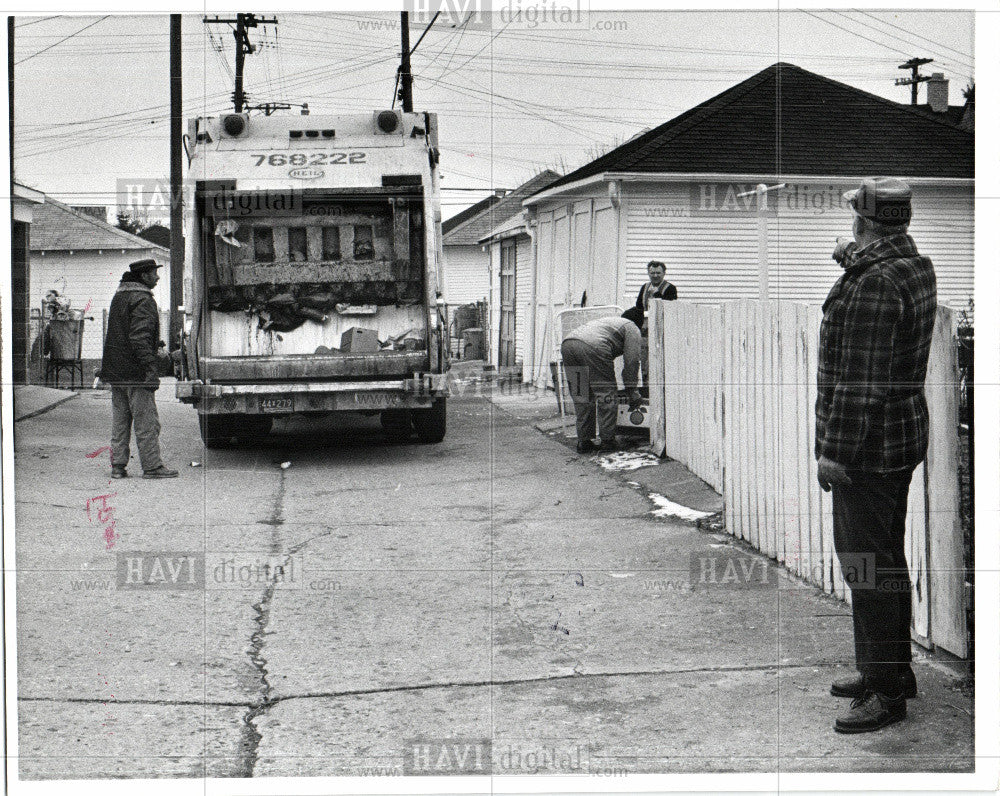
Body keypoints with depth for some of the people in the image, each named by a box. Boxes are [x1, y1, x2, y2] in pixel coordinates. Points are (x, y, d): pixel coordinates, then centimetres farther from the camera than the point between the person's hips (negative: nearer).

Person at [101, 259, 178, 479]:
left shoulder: (119, 296, 16)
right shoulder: (143, 300, -13)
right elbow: (140, 338, -21)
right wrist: (151, 368, -21)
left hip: (115, 372, 9)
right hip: (136, 373, -9)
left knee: (120, 421, 12)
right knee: (146, 422, -3)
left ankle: (118, 466, 13)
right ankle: (152, 466, 0)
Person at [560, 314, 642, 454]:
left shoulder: (609, 321, 42)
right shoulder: (632, 329, 20)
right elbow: (631, 362, 11)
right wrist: (632, 392, 18)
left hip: (567, 343, 8)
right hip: (592, 347, -7)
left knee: (581, 398, 15)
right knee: (607, 393, 5)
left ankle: (583, 441, 14)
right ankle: (607, 440, 6)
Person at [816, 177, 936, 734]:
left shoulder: (874, 285, -22)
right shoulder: (917, 267, 8)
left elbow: (862, 379, -23)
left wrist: (835, 450, -20)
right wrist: (854, 260, 45)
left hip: (866, 445, -10)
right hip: (904, 436, 10)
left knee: (866, 564, -5)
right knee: (887, 557, 18)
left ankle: (886, 691, -1)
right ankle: (892, 670, 29)